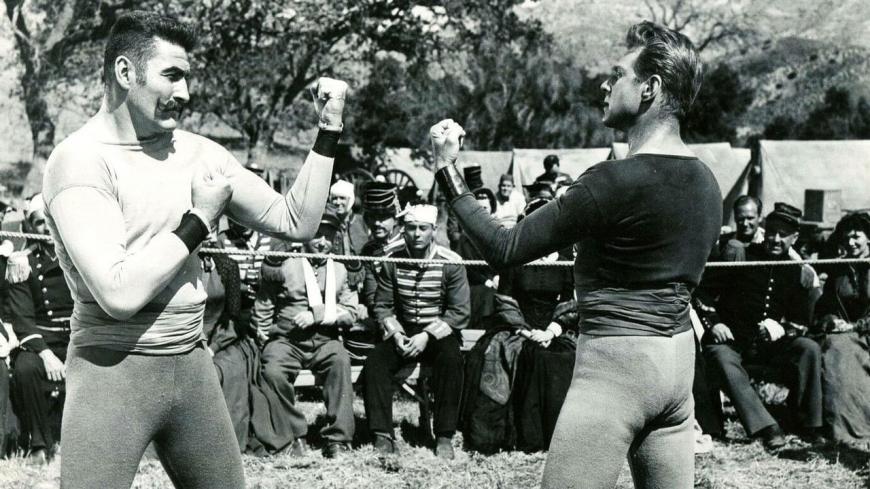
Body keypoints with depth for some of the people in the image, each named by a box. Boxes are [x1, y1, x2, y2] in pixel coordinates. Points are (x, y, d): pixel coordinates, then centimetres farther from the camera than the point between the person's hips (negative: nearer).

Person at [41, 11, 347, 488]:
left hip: (192, 364, 6)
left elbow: (296, 222, 8)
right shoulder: (79, 159, -13)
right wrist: (198, 219, -12)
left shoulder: (197, 152, 6)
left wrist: (328, 130, 0)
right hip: (112, 371, -6)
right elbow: (119, 295, -22)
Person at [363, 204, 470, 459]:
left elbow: (459, 312, -9)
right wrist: (396, 333, -14)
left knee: (450, 360, -34)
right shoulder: (392, 262, 2)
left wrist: (427, 336, -18)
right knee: (374, 363, -24)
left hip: (439, 331, -3)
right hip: (402, 331, 3)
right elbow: (382, 305, 4)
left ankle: (444, 436, -27)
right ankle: (383, 435, -21)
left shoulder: (450, 263, -7)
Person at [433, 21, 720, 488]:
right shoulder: (706, 182, 7)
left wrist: (447, 171, -7)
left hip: (615, 362, -8)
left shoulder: (616, 181, -18)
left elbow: (504, 249, -15)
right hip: (677, 359, 8)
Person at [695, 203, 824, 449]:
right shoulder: (739, 258, -2)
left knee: (810, 349, -23)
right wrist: (712, 323, -9)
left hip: (772, 344, 2)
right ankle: (766, 427, -40)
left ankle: (809, 425, -13)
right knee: (721, 358, -36)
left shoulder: (800, 274, 6)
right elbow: (705, 292, 5)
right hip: (731, 341, -2)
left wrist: (782, 328, -15)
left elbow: (802, 322, 7)